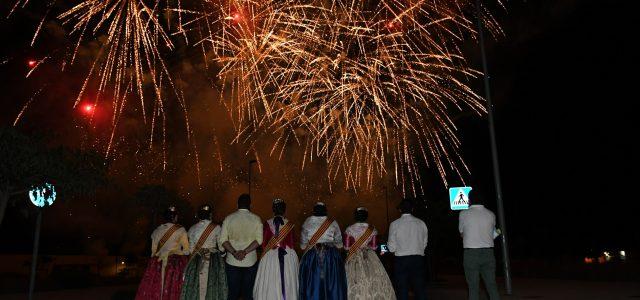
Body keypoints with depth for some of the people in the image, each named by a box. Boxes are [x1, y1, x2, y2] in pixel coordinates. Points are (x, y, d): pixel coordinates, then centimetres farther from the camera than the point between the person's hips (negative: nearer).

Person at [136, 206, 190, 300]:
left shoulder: (157, 230, 7)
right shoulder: (181, 230, -5)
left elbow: (153, 250, 12)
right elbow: (186, 250, -3)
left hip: (158, 263, 4)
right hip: (176, 264, -4)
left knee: (155, 289, 6)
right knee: (173, 291, -3)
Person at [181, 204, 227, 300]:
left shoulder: (193, 228, 0)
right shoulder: (216, 228, -7)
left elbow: (191, 248, 3)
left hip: (197, 260, 2)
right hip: (213, 260, -2)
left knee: (197, 285, 9)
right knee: (212, 285, 5)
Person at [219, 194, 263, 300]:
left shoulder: (228, 218, 0)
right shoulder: (256, 219, -2)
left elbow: (223, 240, -6)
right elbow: (259, 240, -10)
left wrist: (234, 252, -11)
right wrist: (245, 252, -13)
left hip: (232, 261, 1)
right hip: (250, 261, 0)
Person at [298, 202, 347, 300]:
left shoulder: (307, 222, 1)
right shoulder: (333, 223, 0)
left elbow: (303, 245, 3)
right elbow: (339, 244, 5)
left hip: (311, 255, 0)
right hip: (331, 256, 0)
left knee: (313, 282, 6)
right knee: (331, 282, 7)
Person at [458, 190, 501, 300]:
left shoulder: (463, 214, -5)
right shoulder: (491, 215, 4)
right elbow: (493, 234, 11)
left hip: (471, 253, -3)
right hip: (488, 253, 3)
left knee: (473, 287, 2)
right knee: (492, 284, 8)